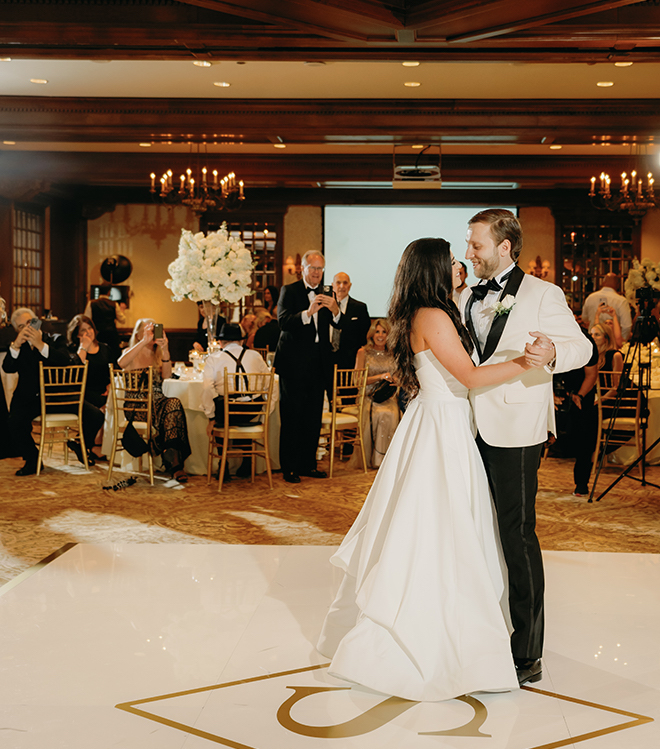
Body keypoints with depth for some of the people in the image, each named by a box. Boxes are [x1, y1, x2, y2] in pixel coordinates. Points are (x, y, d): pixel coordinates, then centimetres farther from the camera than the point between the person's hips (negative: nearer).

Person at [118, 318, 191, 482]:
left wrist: (165, 350, -15)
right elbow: (121, 363, -17)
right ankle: (172, 459, -30)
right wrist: (145, 341, -22)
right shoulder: (132, 353, 12)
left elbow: (166, 375, -1)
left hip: (158, 401, 2)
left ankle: (174, 461, -40)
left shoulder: (158, 354, 21)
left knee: (174, 403, -33)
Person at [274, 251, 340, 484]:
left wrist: (335, 311, -19)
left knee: (313, 417, 9)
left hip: (318, 364, 5)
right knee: (292, 416, -2)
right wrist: (308, 312, -32)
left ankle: (308, 464, 19)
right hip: (294, 363, -5)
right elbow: (283, 321, -17)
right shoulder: (289, 291, -3)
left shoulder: (325, 295, 11)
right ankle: (289, 468, 3)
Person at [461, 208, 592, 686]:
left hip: (514, 433, -7)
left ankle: (527, 653, 5)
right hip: (472, 430, 7)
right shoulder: (469, 298, 17)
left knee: (518, 537, -4)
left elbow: (582, 346, -6)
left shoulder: (542, 295, -3)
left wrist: (553, 352, -26)